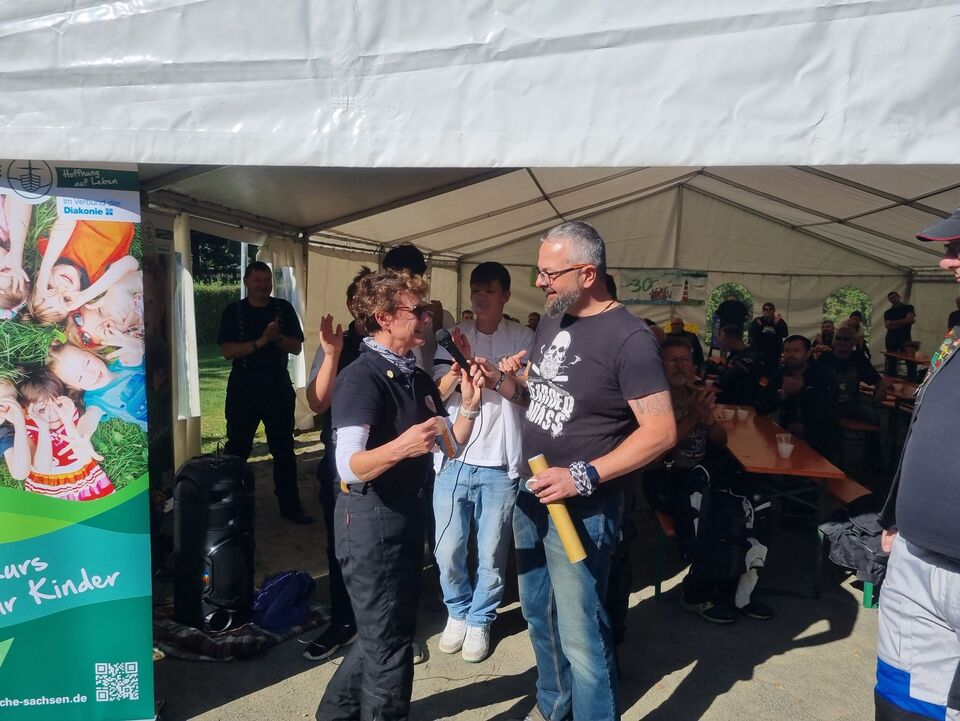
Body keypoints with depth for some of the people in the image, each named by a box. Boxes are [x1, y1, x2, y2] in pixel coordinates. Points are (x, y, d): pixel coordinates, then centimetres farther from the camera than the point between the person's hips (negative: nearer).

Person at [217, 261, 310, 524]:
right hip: (244, 387, -1)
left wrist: (277, 337, -18)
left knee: (284, 448, 6)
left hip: (279, 386, 2)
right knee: (237, 447, 3)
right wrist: (260, 342, -18)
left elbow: (296, 347, 1)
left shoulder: (284, 309, 5)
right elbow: (227, 350, -8)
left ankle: (289, 505, 15)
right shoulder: (233, 311, 1)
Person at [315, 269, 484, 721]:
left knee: (392, 630, 22)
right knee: (388, 640, 4)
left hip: (408, 512, 9)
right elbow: (349, 466, -28)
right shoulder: (361, 377, -19)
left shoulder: (418, 379, 8)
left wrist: (470, 406, -3)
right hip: (369, 518, -9)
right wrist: (399, 447, -45)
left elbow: (450, 447, 12)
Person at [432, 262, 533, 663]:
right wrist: (460, 364, -20)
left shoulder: (522, 338, 1)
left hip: (500, 464, -2)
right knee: (448, 551, 7)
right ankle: (457, 612, 32)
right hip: (454, 459, 2)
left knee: (491, 554, 6)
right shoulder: (454, 337, 6)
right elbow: (437, 394, -3)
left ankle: (480, 620, 29)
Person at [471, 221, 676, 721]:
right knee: (537, 613, 22)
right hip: (531, 496, 8)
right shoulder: (551, 322, 6)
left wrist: (584, 477, -25)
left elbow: (661, 431, -21)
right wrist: (500, 381, -2)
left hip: (580, 509, -8)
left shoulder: (628, 338, -18)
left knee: (580, 634, 2)